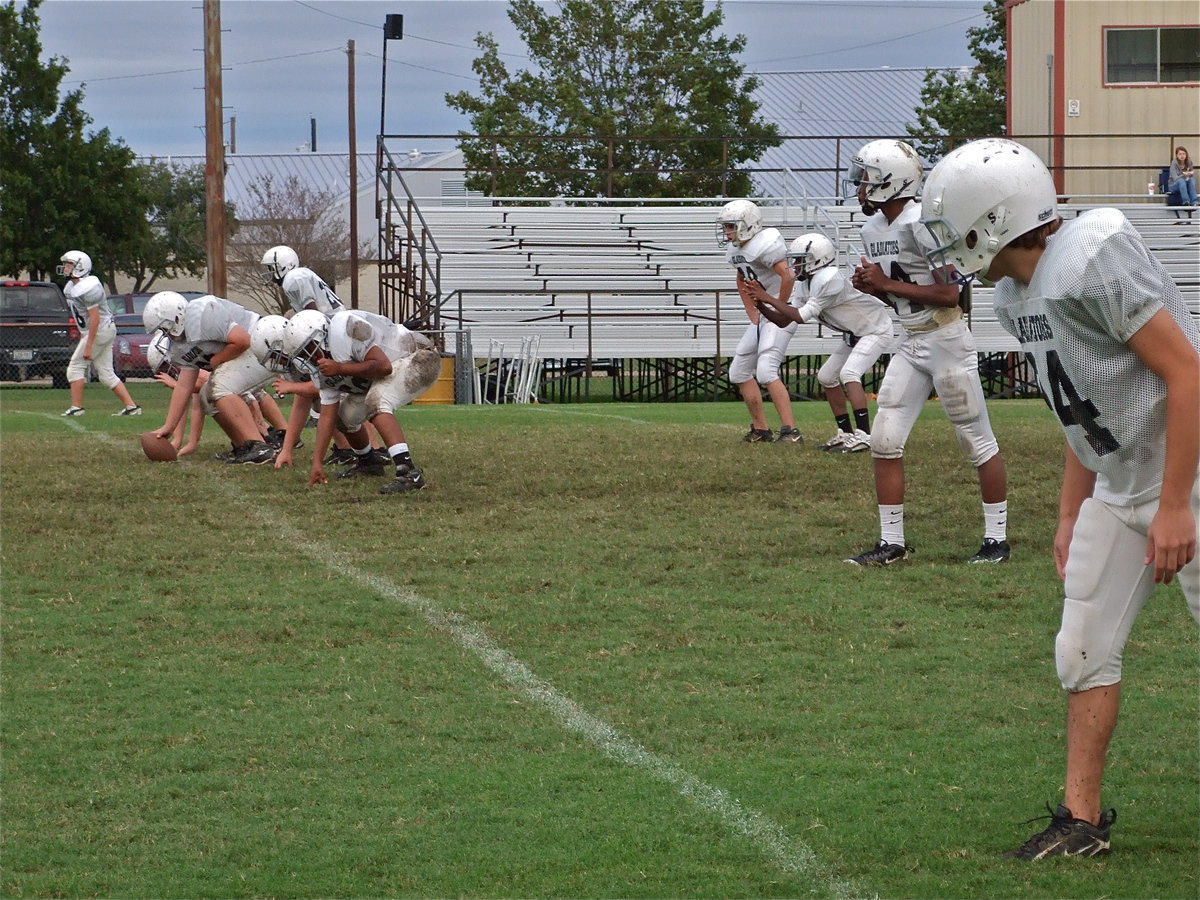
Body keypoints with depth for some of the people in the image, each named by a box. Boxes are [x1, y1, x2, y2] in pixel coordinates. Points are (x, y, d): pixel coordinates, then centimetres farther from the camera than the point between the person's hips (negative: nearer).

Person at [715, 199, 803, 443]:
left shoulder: (765, 244, -20)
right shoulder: (735, 250, 10)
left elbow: (788, 277, -28)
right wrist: (753, 316, 17)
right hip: (761, 316, 10)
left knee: (766, 371, -22)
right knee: (739, 371, 11)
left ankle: (790, 431, -22)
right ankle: (760, 430, 19)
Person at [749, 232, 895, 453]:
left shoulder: (829, 280, -29)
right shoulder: (804, 285, 0)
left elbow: (801, 316, -28)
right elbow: (783, 321, 2)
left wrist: (769, 299, -22)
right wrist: (760, 304, -13)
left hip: (875, 331, -10)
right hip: (855, 335, 10)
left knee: (849, 373, -25)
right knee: (827, 376, 10)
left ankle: (863, 435, -29)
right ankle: (846, 433, 16)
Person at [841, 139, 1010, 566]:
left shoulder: (923, 224, -20)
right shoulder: (873, 228, 8)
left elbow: (948, 294, -22)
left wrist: (886, 284, -18)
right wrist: (870, 286, -2)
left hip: (946, 340, -9)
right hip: (909, 343, 9)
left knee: (978, 443, 3)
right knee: (884, 442, 3)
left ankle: (997, 538, 12)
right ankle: (892, 542, 9)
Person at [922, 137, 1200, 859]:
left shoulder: (1093, 263, -23)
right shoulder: (1015, 297, 6)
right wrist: (1071, 515, 18)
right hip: (1116, 487, 9)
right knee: (1086, 651, 8)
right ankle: (1084, 819, 16)